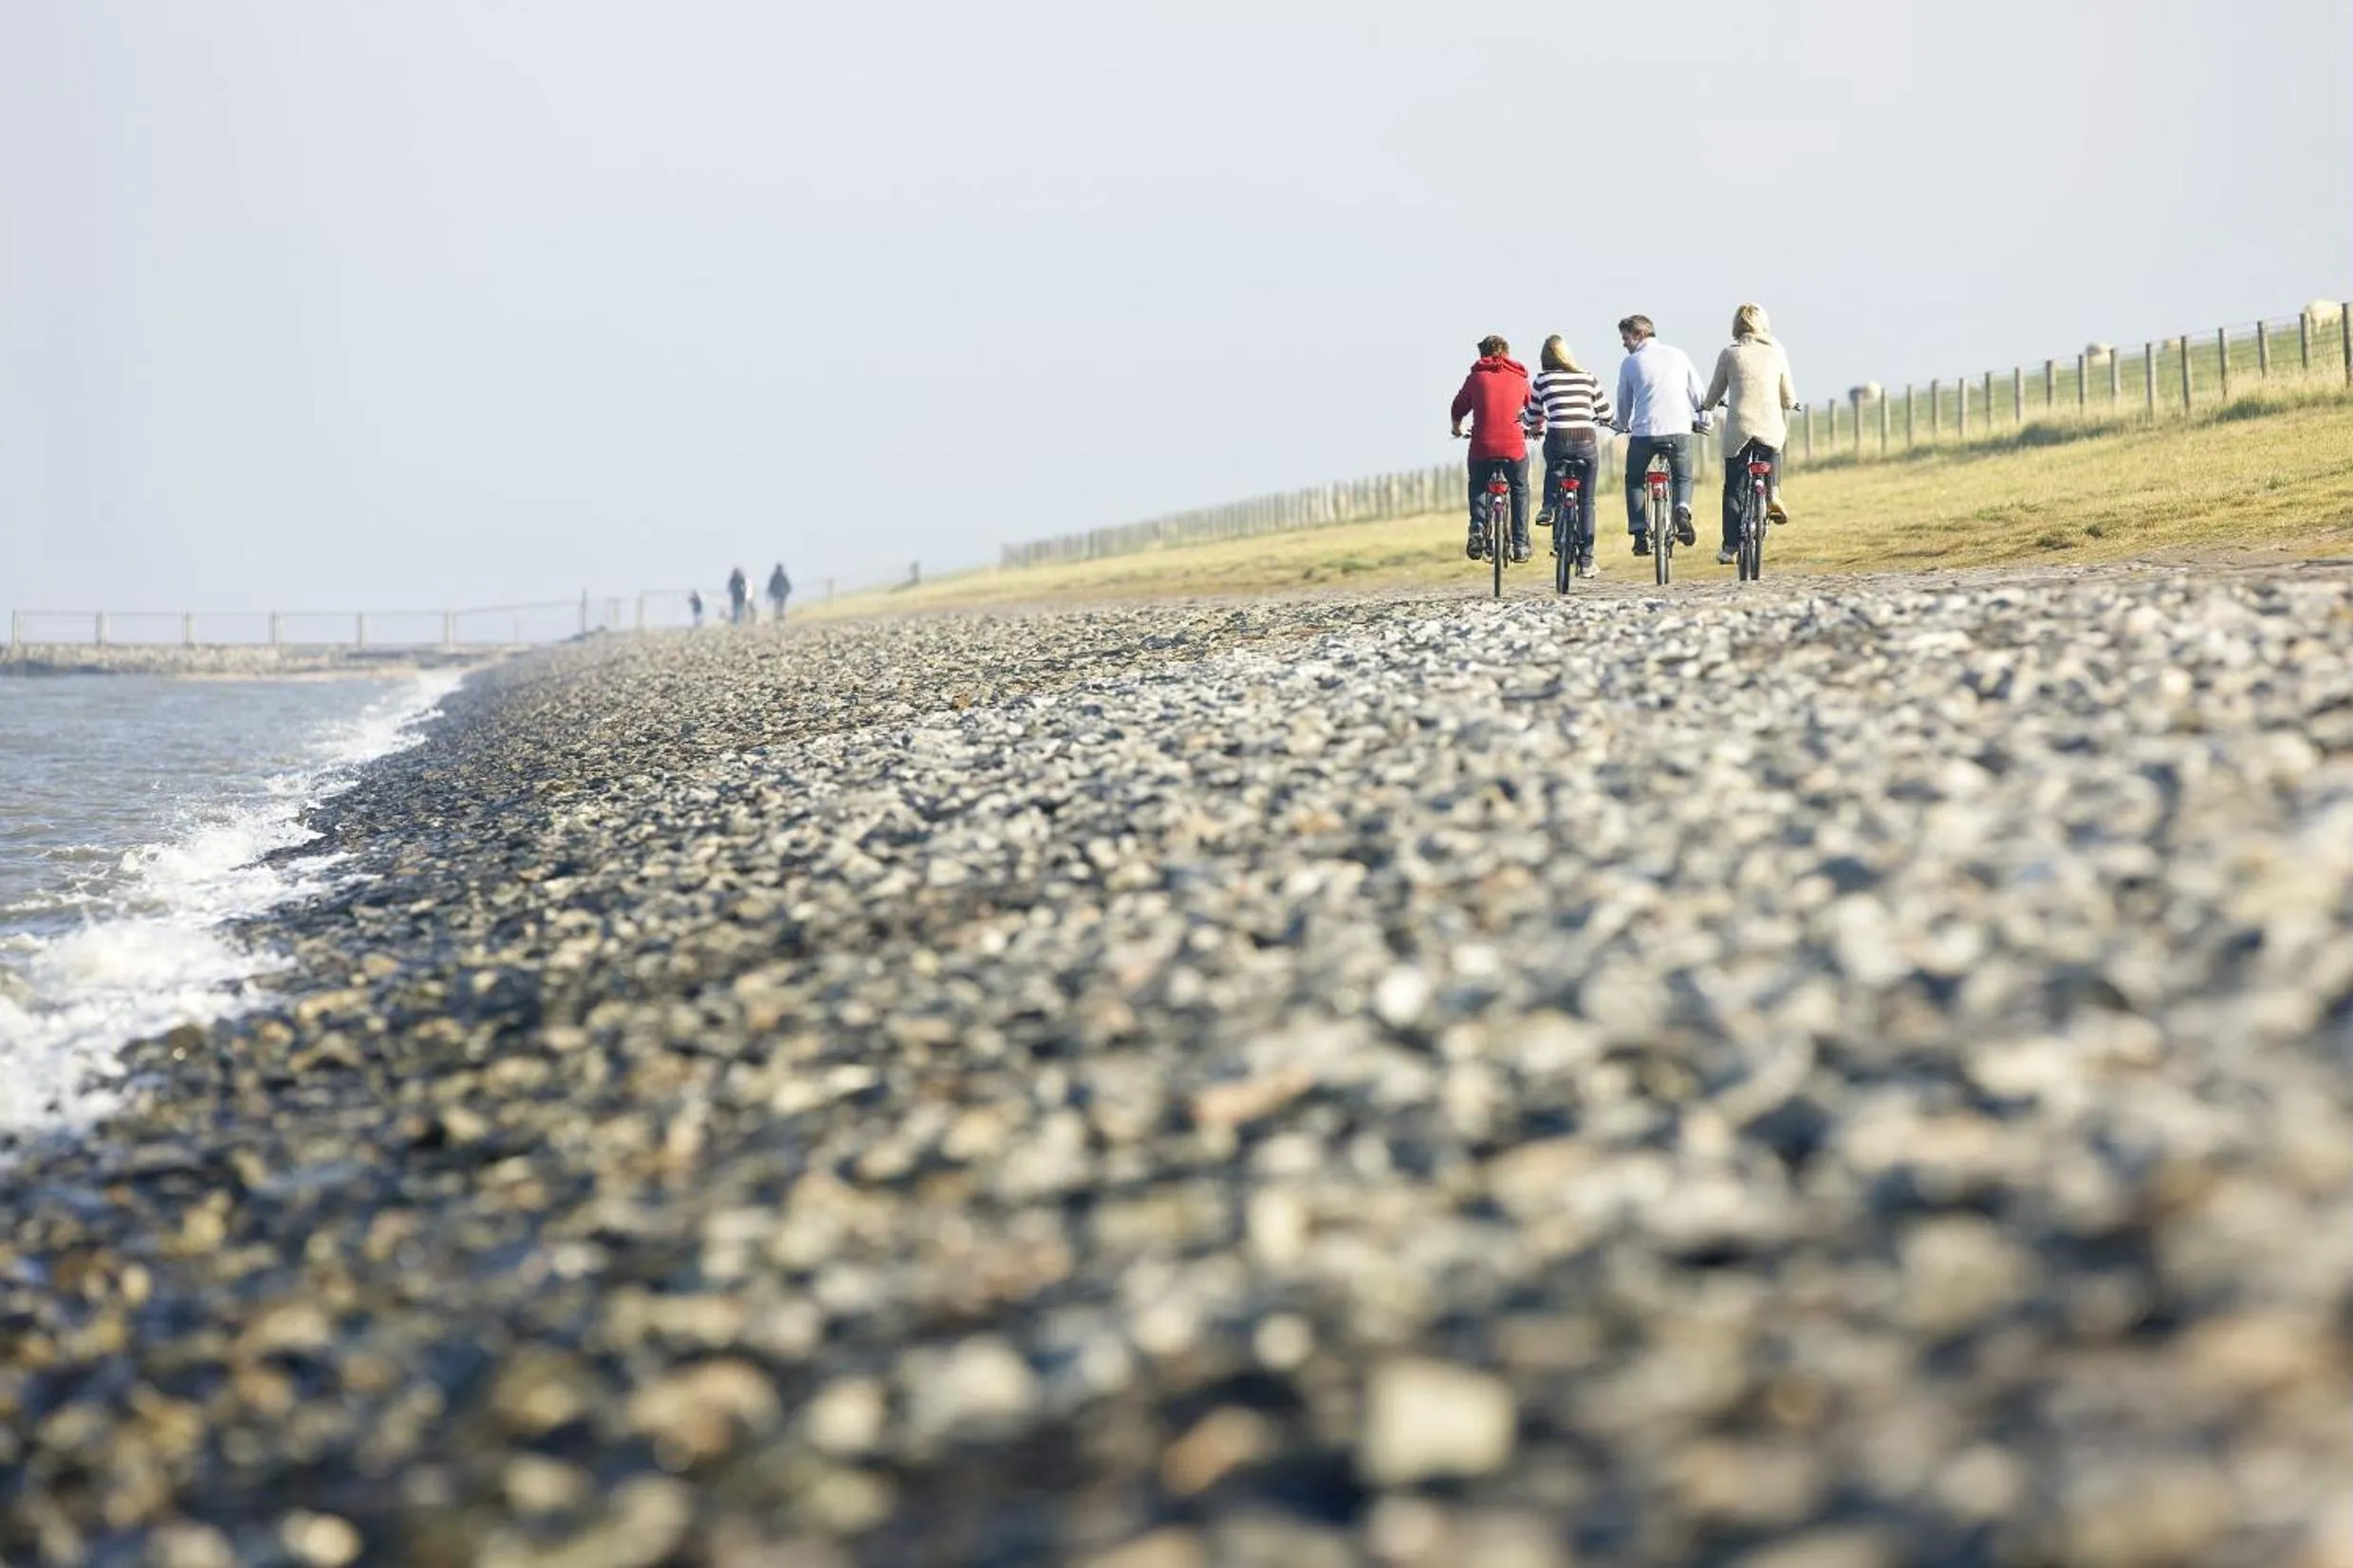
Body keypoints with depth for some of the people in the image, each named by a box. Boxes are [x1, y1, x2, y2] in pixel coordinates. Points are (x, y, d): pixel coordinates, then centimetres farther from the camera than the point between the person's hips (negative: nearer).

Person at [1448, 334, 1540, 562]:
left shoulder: (1476, 377, 6)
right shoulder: (1519, 377, 10)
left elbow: (1459, 408, 17)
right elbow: (1535, 409, 22)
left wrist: (1457, 428, 39)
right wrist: (1538, 428, 45)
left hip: (1482, 448, 0)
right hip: (1514, 448, 0)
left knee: (1477, 488, 26)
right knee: (1520, 490, 23)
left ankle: (1477, 525, 2)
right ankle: (1520, 544, 17)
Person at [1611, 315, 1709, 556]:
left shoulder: (1630, 362, 4)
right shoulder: (1678, 356, 10)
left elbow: (1624, 402, 13)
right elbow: (1698, 394, 13)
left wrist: (1622, 426, 33)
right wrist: (1700, 420, 30)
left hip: (1644, 431, -2)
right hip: (1679, 430, 2)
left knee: (1634, 481, 19)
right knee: (1683, 478, 22)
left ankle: (1640, 532, 6)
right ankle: (1682, 511, -9)